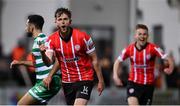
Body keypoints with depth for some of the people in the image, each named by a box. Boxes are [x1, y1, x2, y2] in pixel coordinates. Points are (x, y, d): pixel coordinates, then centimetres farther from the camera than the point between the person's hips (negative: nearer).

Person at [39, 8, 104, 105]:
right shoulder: (52, 40, -6)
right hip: (67, 81, 4)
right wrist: (43, 53, -40)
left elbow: (94, 60, -6)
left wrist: (100, 81, -6)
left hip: (85, 79, -4)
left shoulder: (82, 37, -14)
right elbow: (49, 62, -18)